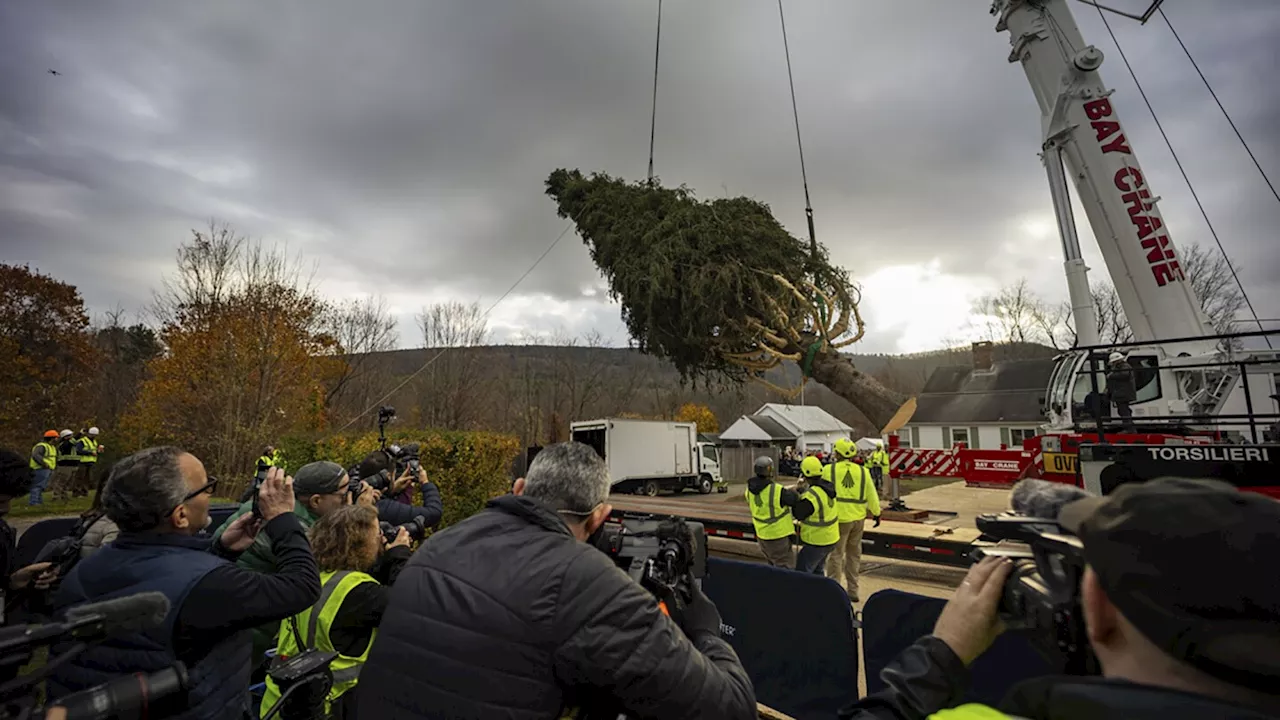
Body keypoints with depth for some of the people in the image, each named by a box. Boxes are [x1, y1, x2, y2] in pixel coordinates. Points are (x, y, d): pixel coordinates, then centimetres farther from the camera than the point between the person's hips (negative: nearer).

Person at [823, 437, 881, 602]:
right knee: (854, 555, 17)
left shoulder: (829, 470, -11)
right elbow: (871, 495, 6)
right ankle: (852, 591, 26)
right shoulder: (863, 471, -1)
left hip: (839, 518, -4)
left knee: (835, 555, 4)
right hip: (858, 517, 4)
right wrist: (876, 513, 20)